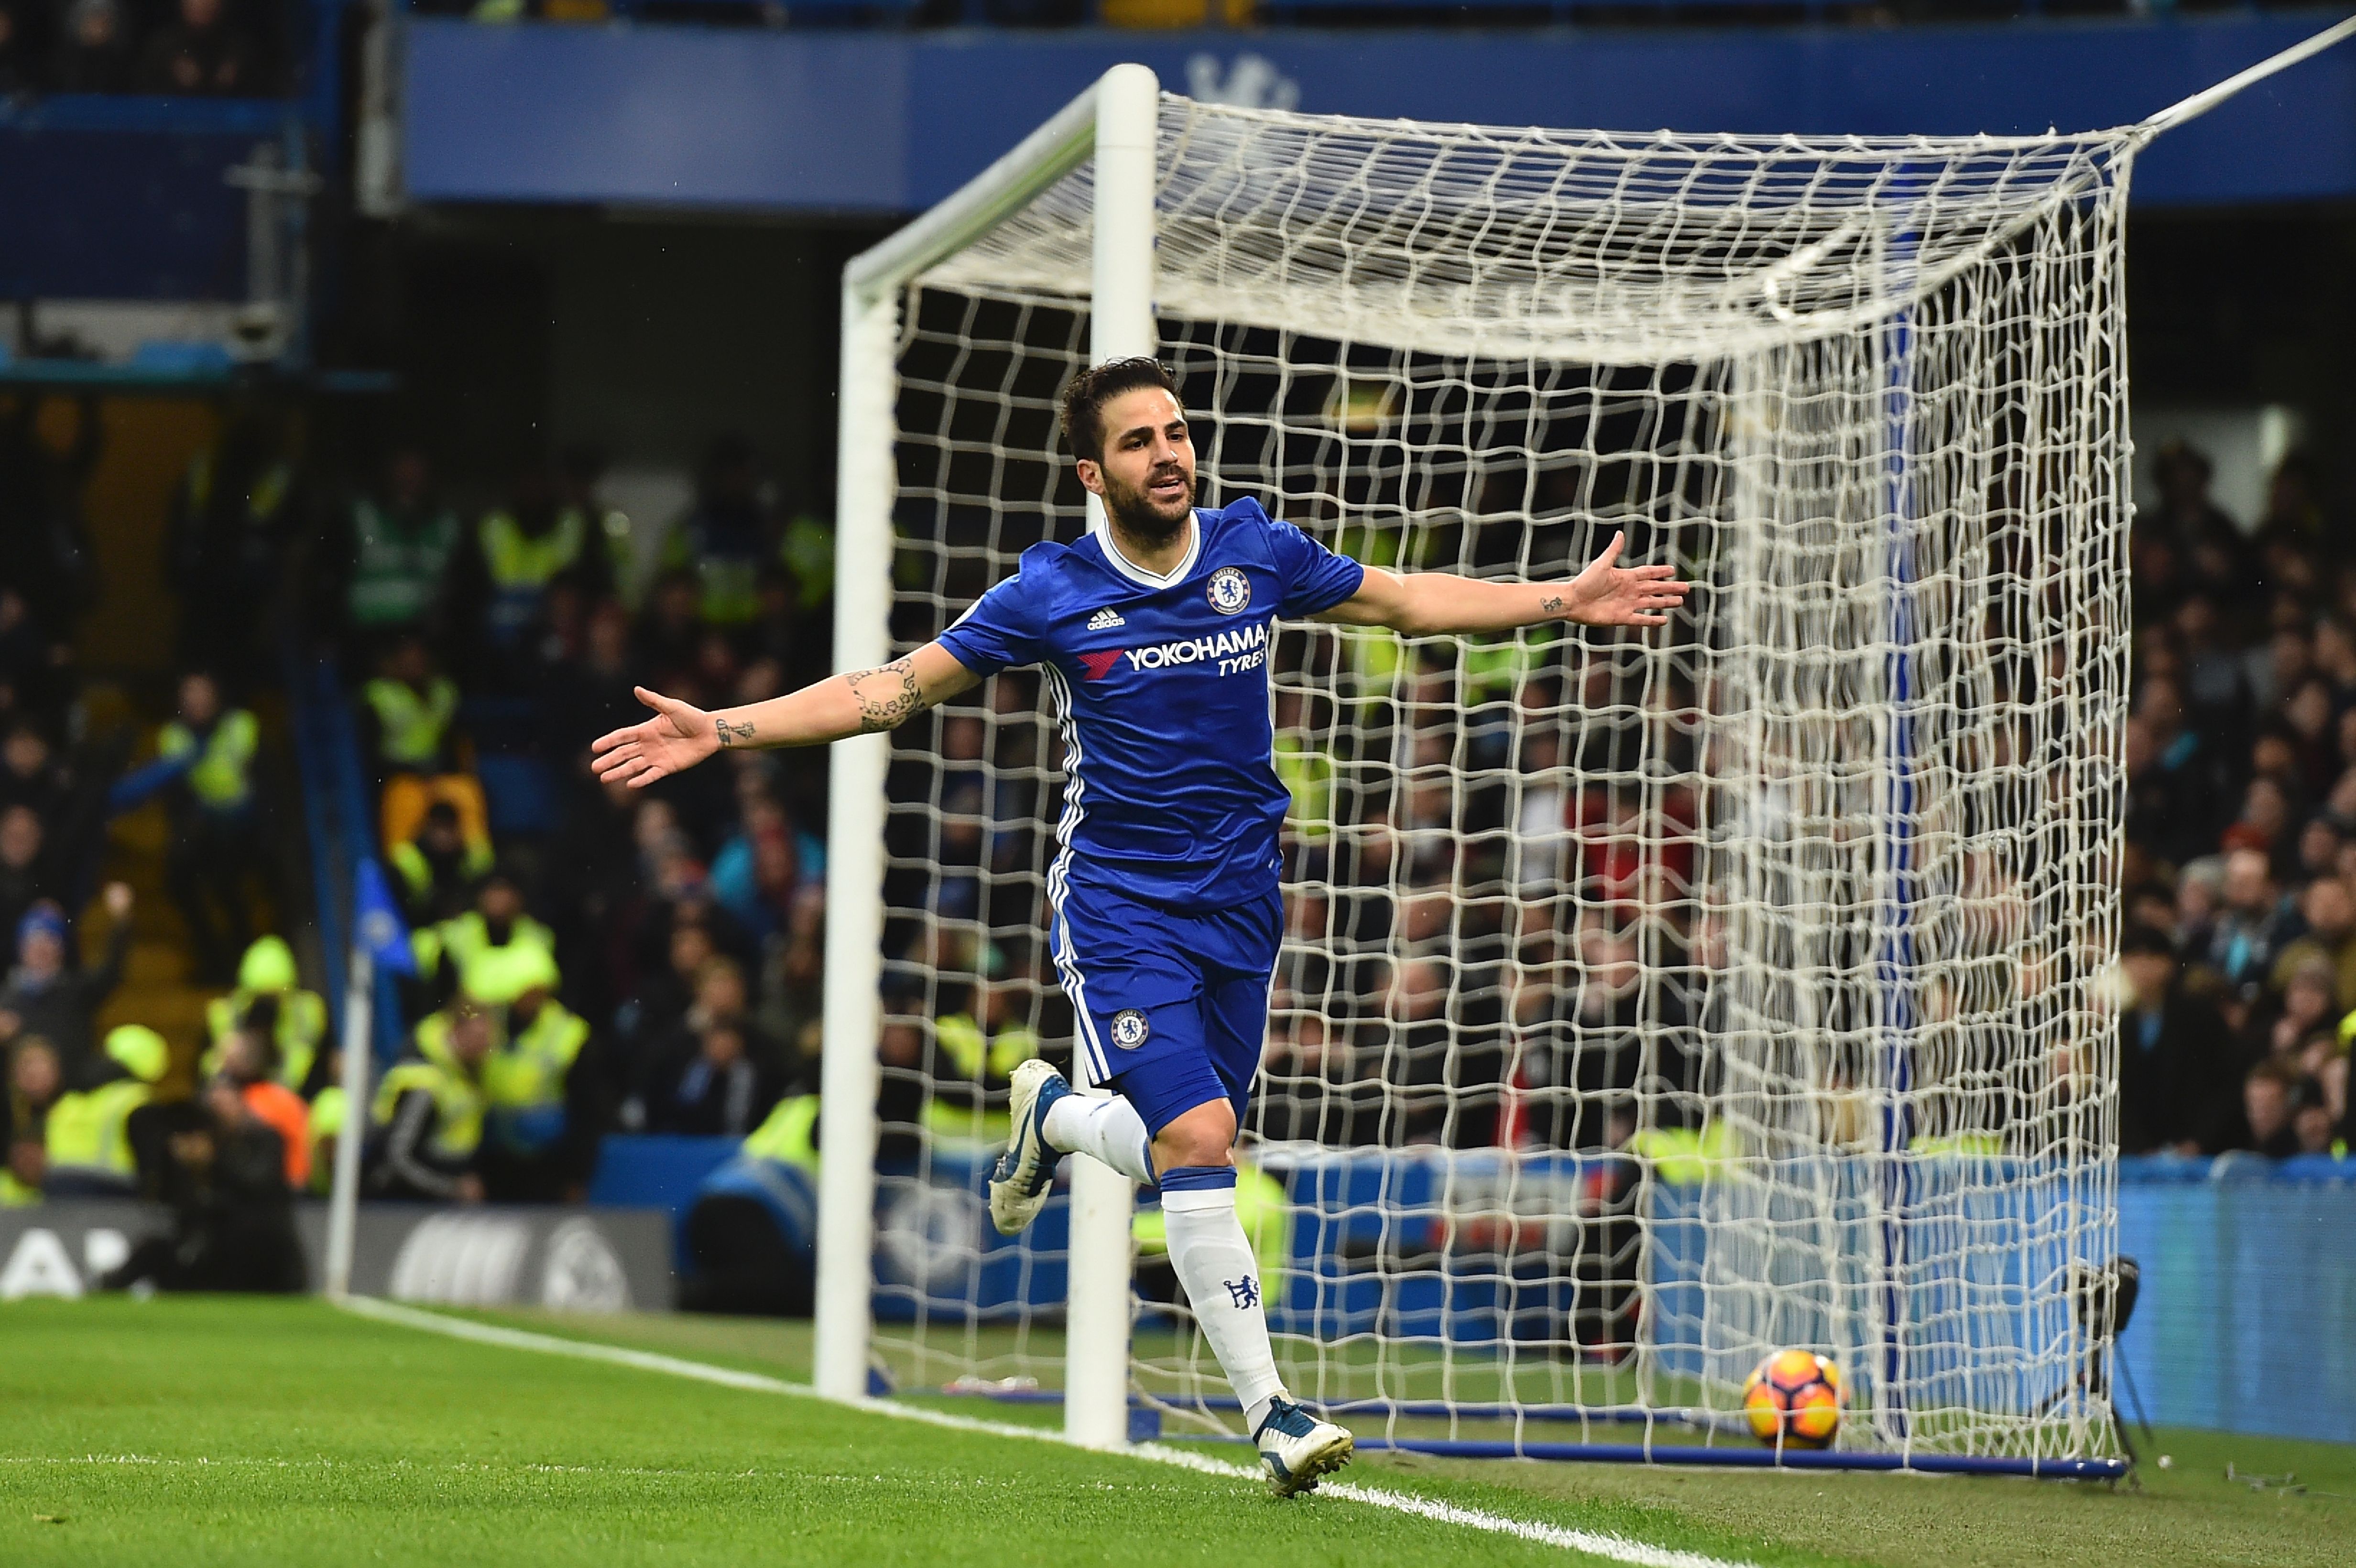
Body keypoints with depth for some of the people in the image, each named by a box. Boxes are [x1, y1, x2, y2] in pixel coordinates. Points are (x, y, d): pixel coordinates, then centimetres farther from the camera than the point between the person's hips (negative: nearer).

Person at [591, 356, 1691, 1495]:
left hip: (1237, 899, 4)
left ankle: (1052, 1113, 42)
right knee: (1198, 1136, -19)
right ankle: (1268, 1412, -12)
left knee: (1188, 1155, 8)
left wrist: (1564, 600, 13)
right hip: (1120, 908, -4)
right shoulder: (1052, 596, -8)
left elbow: (1401, 600, 15)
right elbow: (895, 688, -3)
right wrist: (722, 730, -11)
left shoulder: (1256, 555, 0)